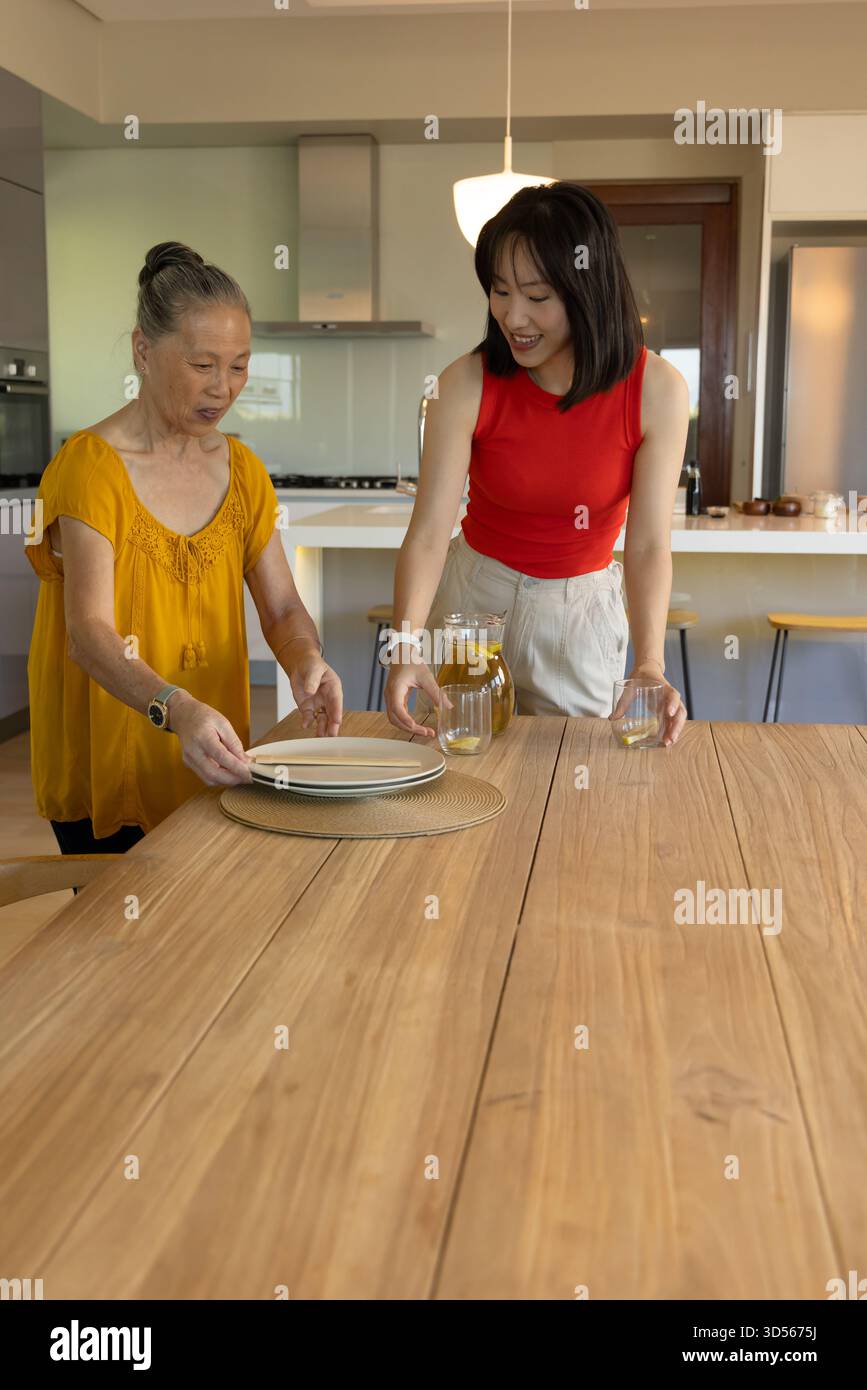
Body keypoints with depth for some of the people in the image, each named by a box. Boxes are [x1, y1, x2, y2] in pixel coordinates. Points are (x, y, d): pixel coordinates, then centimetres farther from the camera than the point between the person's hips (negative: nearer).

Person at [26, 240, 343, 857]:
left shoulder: (242, 469, 6)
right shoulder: (90, 466, -14)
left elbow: (284, 608, 3)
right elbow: (90, 633, -24)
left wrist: (305, 660, -20)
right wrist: (176, 708, -42)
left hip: (211, 761, 6)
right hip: (110, 761, -5)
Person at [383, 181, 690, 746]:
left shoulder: (657, 391, -18)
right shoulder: (465, 386, -18)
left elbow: (648, 545, -19)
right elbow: (429, 532, -24)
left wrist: (650, 663, -34)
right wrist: (407, 647, -40)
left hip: (581, 610, 0)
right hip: (475, 595, 0)